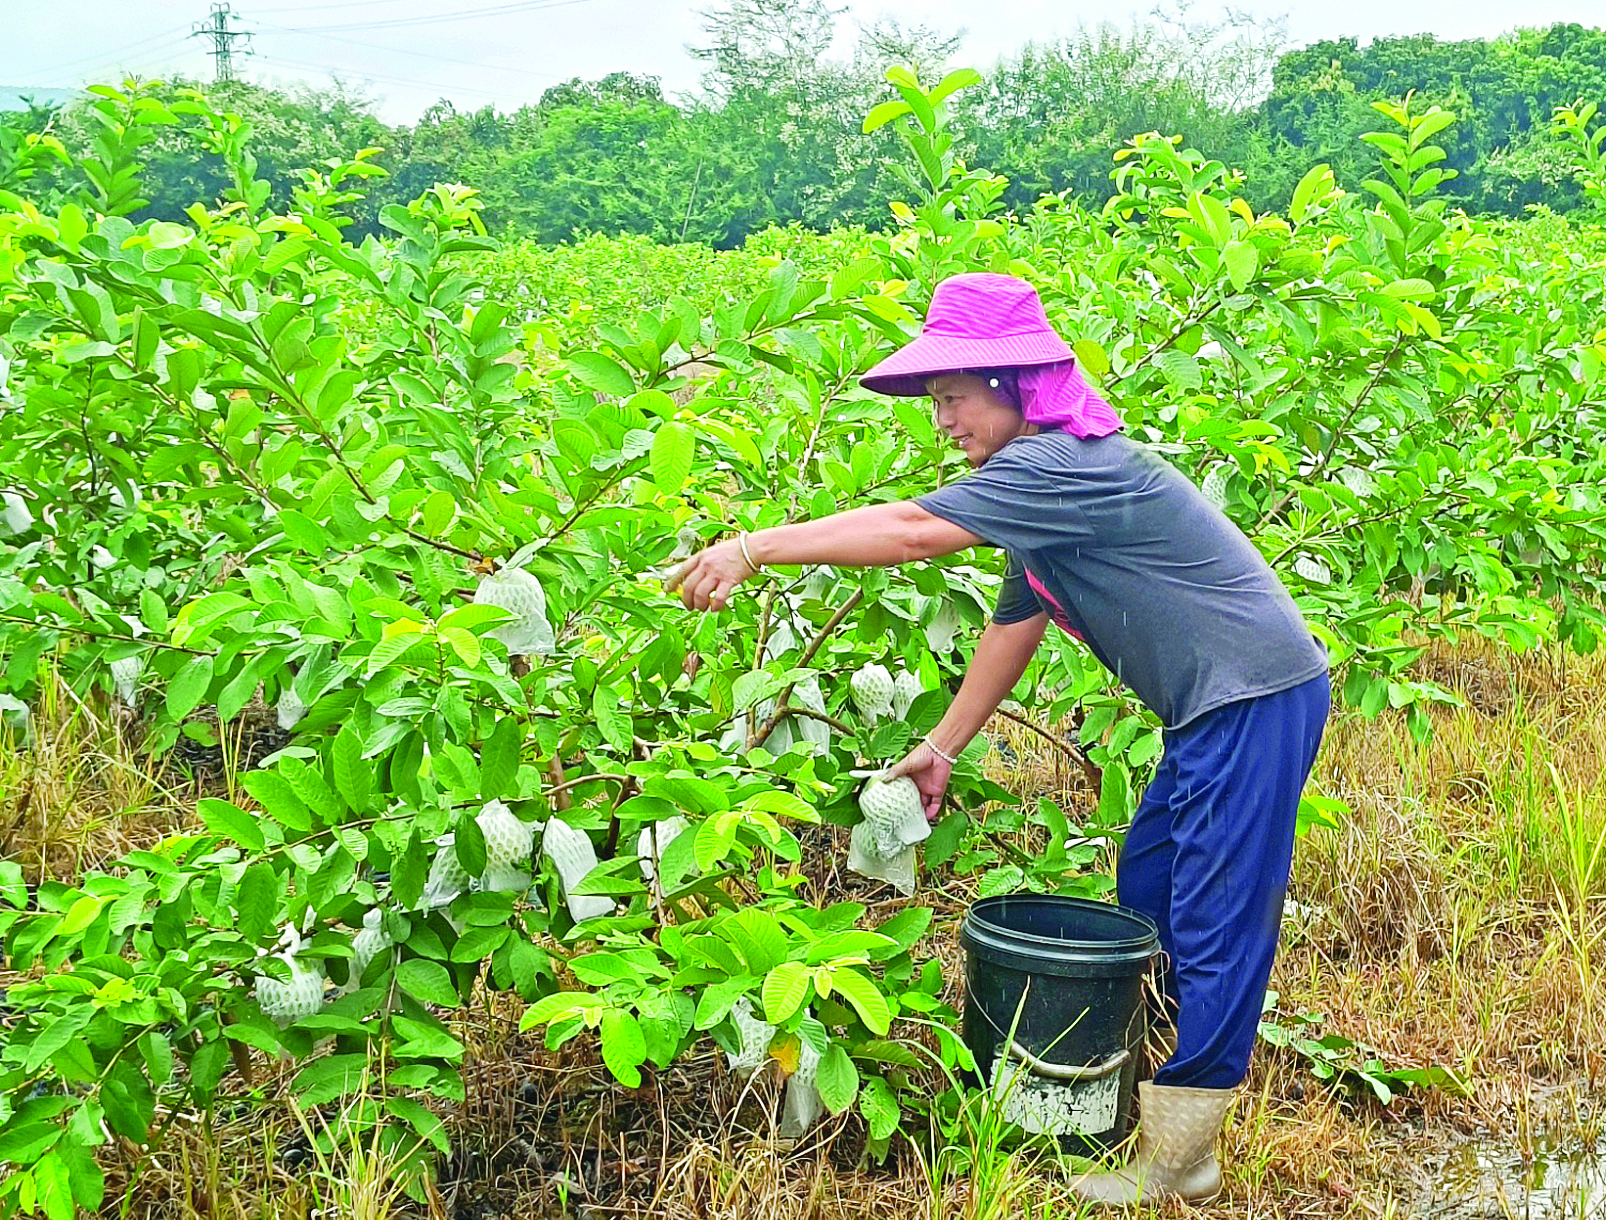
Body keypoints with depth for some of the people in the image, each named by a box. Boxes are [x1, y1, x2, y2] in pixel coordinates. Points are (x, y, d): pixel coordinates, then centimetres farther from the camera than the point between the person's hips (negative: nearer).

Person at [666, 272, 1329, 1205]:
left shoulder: (1065, 463, -21)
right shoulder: (1043, 484, 11)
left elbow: (912, 532, -28)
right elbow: (1017, 622, 16)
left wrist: (753, 548, -25)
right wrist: (942, 748, 17)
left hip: (1261, 695, -10)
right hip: (1220, 705, 10)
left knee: (1215, 923, -5)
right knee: (1148, 893, 18)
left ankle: (1176, 1160, 4)